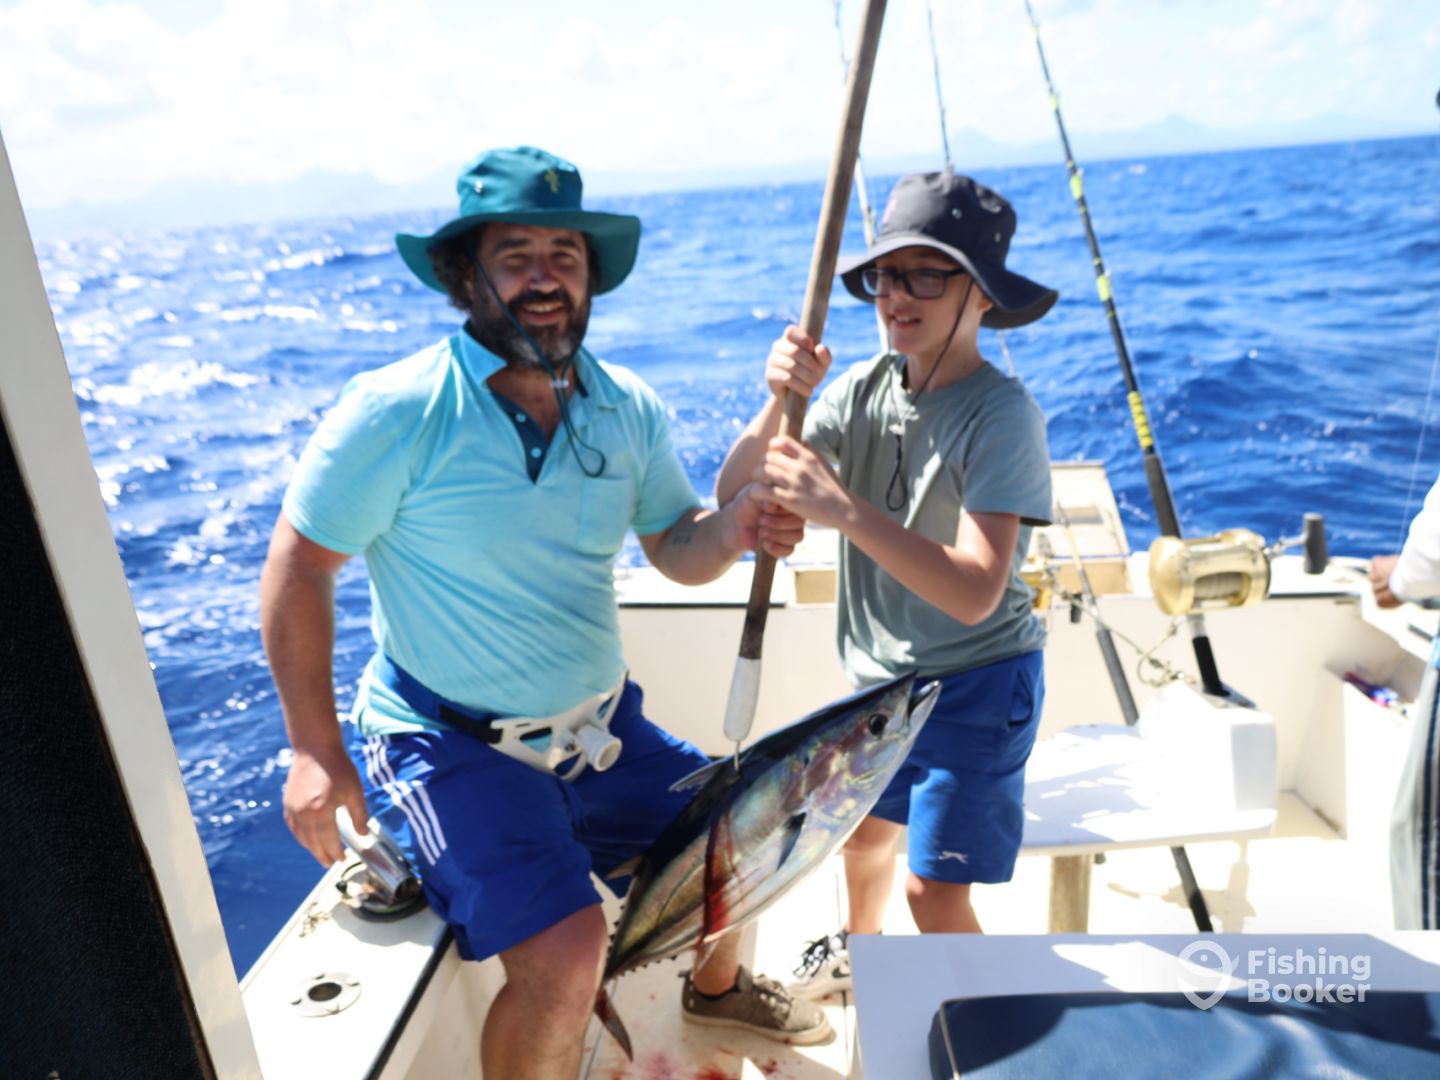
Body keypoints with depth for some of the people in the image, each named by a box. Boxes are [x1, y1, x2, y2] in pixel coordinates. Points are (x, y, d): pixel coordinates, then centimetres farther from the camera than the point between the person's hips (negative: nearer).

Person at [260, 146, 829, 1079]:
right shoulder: (399, 411, -17)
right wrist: (316, 751, -13)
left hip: (602, 729, 6)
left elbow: (676, 550, 6)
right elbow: (297, 566, -11)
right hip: (451, 746, -6)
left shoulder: (628, 409, -1)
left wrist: (733, 527, -17)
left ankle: (718, 987, 46)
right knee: (566, 953, -24)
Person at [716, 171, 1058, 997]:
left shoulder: (1001, 415, -23)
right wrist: (780, 404, -29)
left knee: (935, 888, -2)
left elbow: (975, 592, -34)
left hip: (975, 685, -6)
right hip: (880, 674, 7)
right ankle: (861, 946, 57)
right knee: (863, 823, 26)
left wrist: (843, 508, -42)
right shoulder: (865, 388, -7)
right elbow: (734, 500, -13)